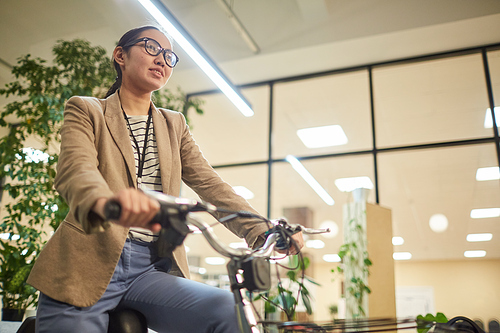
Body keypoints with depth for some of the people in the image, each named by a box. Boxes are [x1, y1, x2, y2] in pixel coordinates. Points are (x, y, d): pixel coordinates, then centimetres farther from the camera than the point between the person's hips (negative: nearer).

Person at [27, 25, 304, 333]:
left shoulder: (175, 125, 18)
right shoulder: (86, 110, 6)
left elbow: (210, 184, 5)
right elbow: (76, 169, -15)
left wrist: (263, 231, -12)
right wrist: (104, 201, -41)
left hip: (152, 269, 3)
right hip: (89, 264, -2)